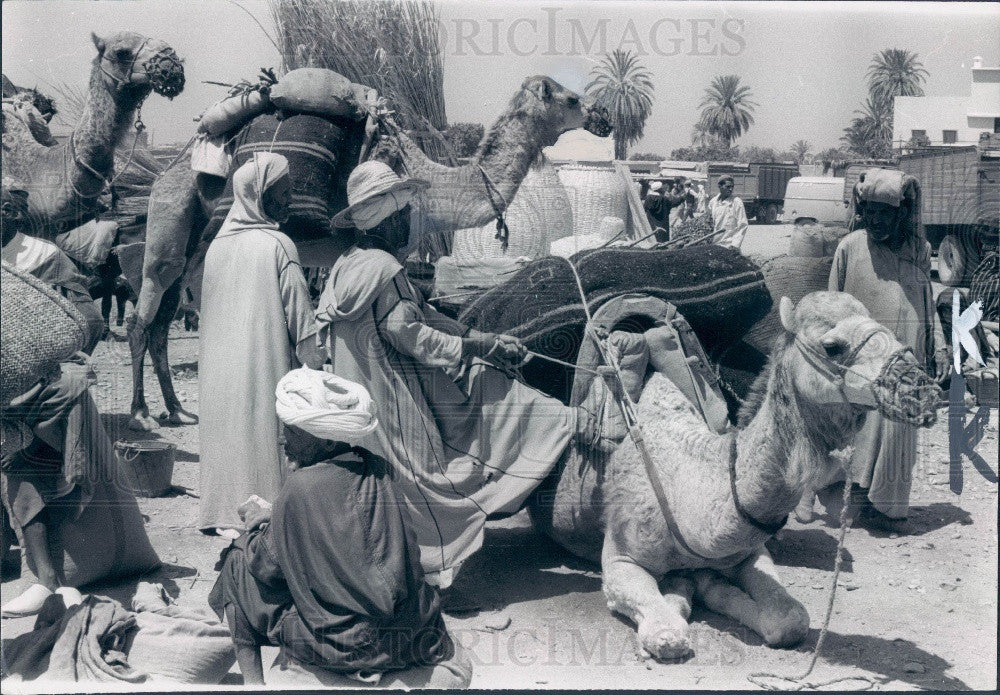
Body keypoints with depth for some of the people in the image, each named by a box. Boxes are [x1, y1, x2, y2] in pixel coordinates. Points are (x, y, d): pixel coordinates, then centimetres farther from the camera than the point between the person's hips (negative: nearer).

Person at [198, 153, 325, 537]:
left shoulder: (217, 245, 6)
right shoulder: (277, 245, -11)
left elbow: (207, 312, 13)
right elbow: (300, 318, -12)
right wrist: (318, 362, -3)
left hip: (218, 369, 6)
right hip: (265, 369, -6)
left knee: (226, 433, 13)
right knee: (264, 438, 1)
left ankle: (223, 515, 21)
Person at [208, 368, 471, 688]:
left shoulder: (301, 487, -16)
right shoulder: (378, 471, 2)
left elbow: (269, 566, -4)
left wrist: (258, 522, 15)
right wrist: (277, 518, 18)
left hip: (340, 647, -4)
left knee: (237, 558, 13)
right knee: (458, 668, 37)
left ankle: (251, 678, 13)